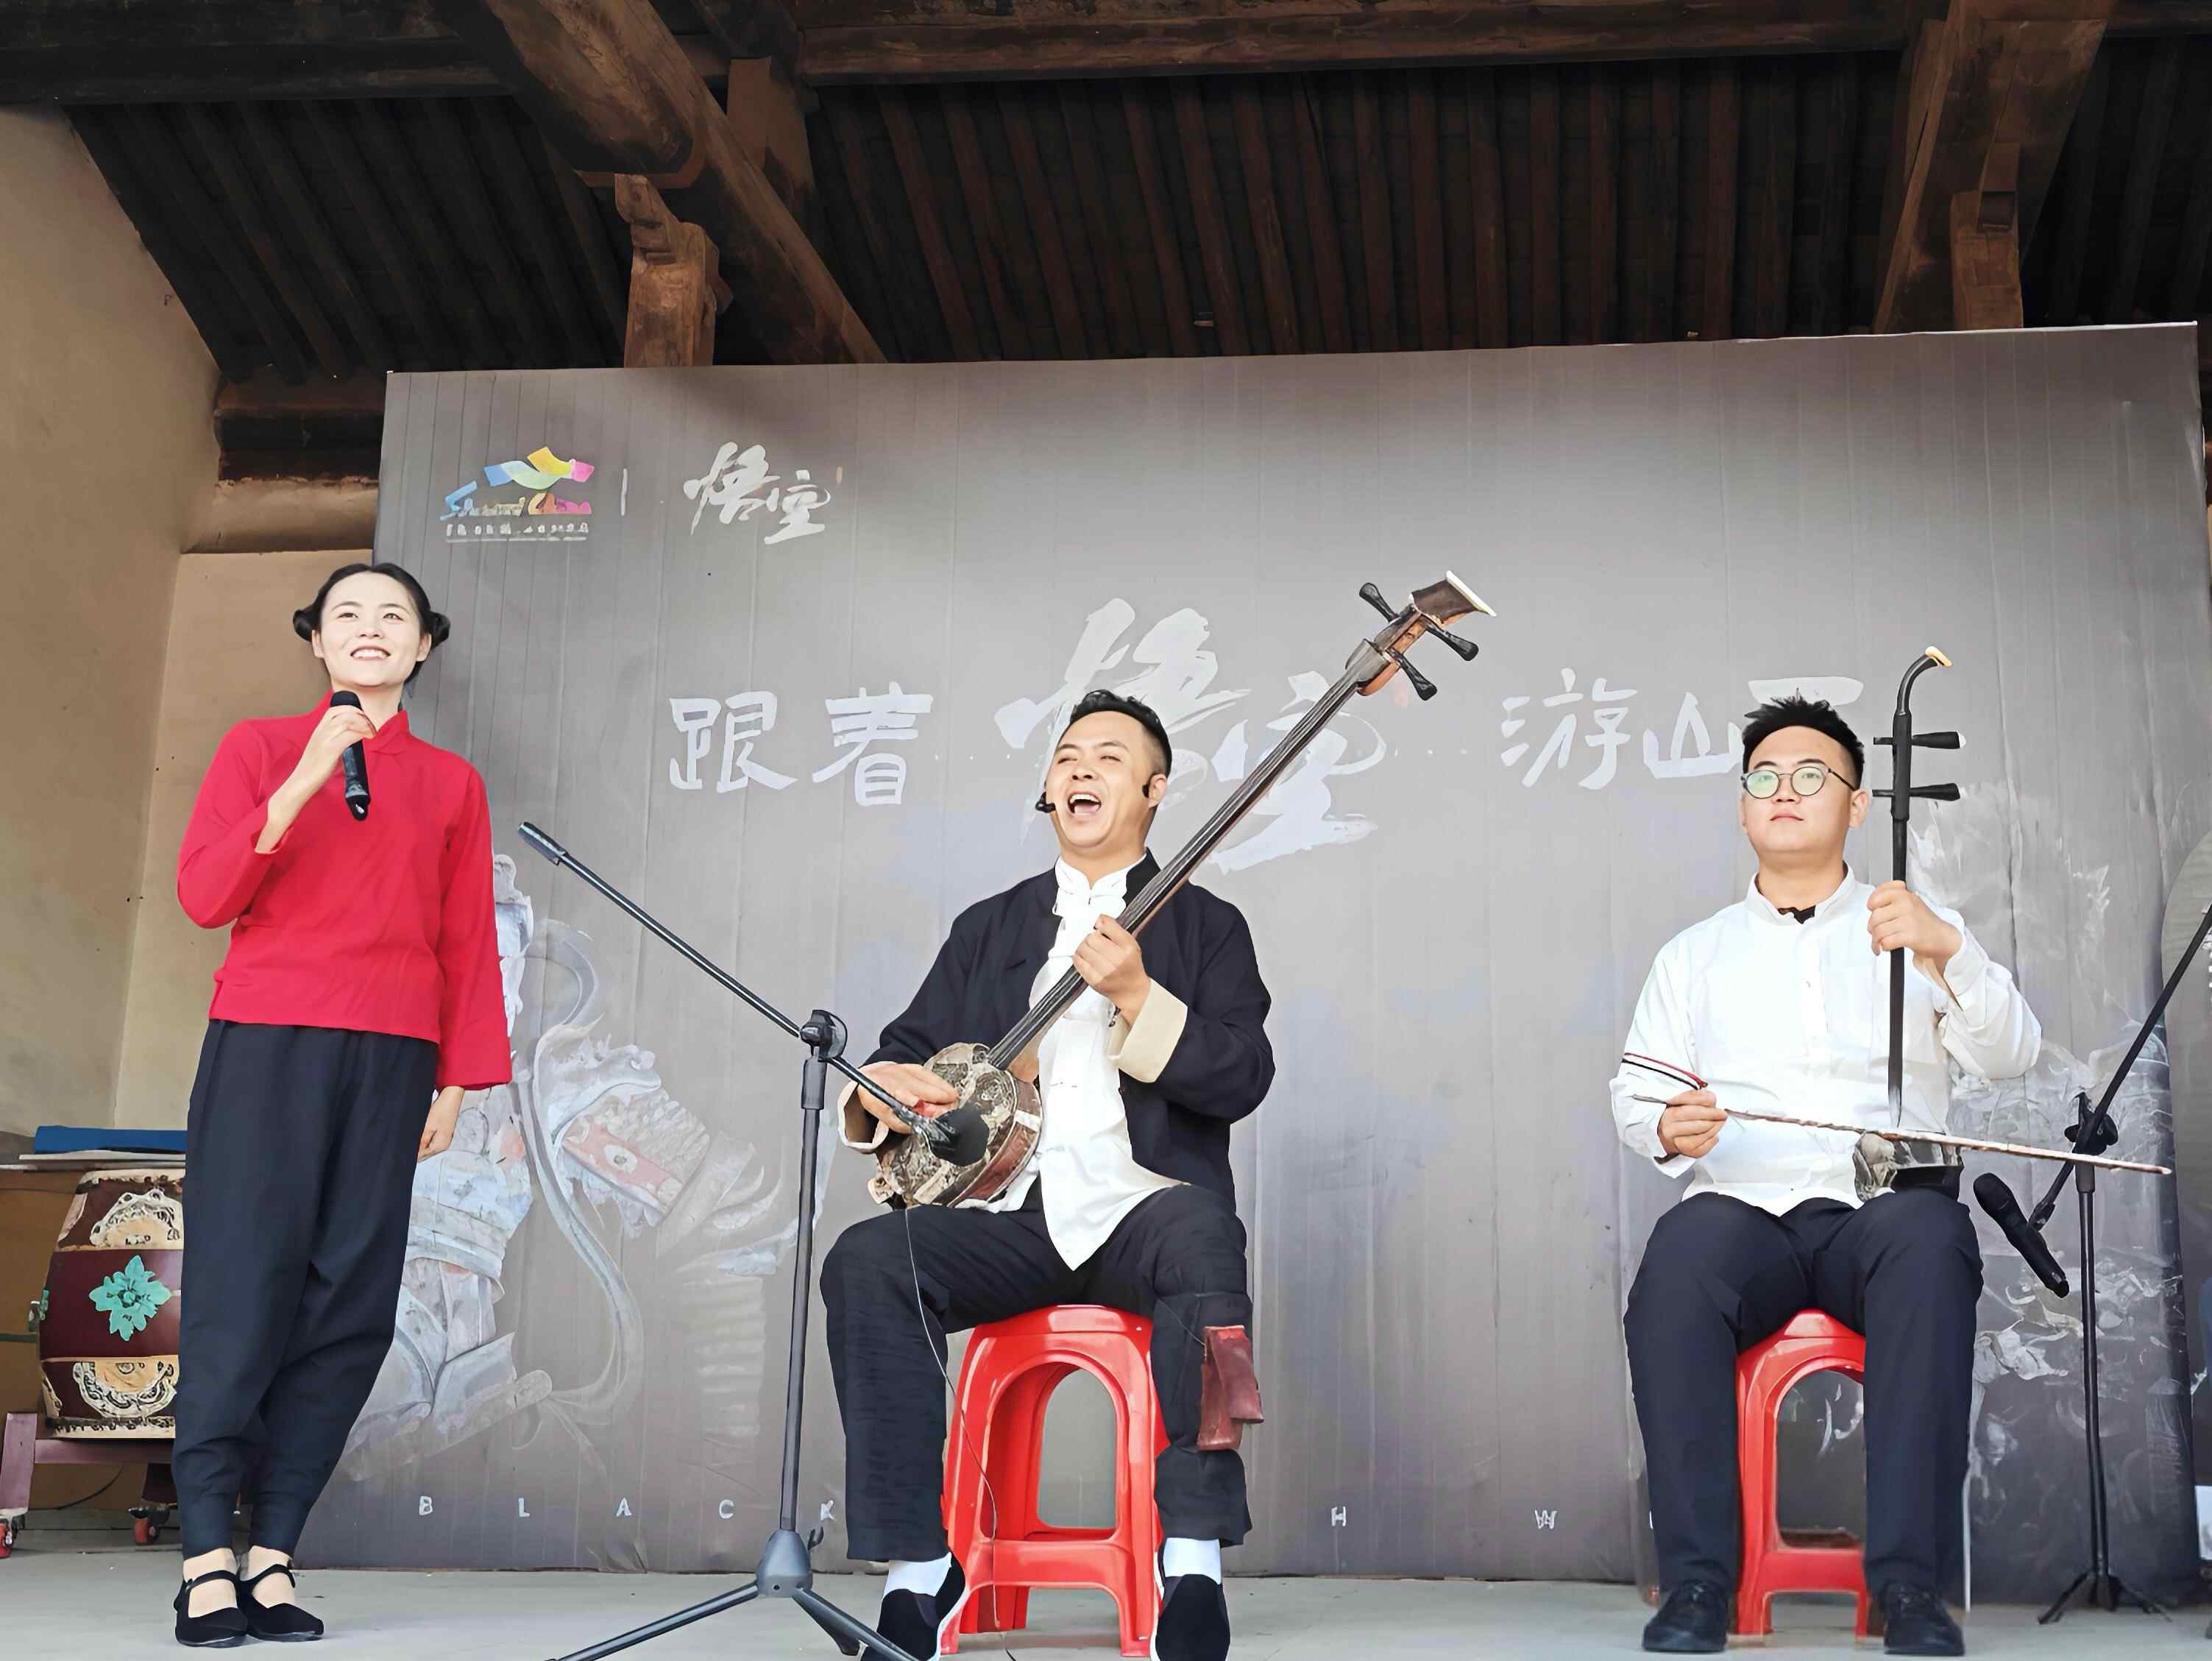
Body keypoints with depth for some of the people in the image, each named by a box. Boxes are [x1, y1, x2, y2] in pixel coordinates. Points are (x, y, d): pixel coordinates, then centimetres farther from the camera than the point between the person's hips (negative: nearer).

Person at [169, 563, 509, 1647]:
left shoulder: (451, 784, 15)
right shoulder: (260, 748, 9)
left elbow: (468, 946, 13)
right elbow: (204, 896, -3)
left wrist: (457, 1079, 6)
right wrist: (305, 780, -12)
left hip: (391, 1058, 3)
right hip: (266, 1041, -2)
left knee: (352, 1302, -3)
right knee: (243, 1286, -8)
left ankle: (273, 1554, 3)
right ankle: (207, 1559, -4)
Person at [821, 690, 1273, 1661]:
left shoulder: (1204, 926, 13)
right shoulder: (987, 927, 23)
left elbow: (1242, 1080, -1)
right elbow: (907, 1045, 19)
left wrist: (1136, 998, -16)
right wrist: (886, 1086, -7)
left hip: (1141, 1205, -3)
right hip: (1006, 1209, 3)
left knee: (1205, 1239, -39)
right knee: (867, 1261, -27)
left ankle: (1194, 1560, -35)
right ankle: (920, 1569, -22)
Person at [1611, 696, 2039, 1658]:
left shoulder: (1919, 929, 17)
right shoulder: (1695, 953, 22)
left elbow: (2010, 1058, 3)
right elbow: (1634, 1093, 15)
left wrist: (1947, 950, -16)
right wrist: (1666, 1126, -10)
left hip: (1882, 1205, -1)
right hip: (1743, 1206, 1)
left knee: (1931, 1238, -37)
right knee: (1678, 1258, -34)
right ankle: (1696, 1581, -29)